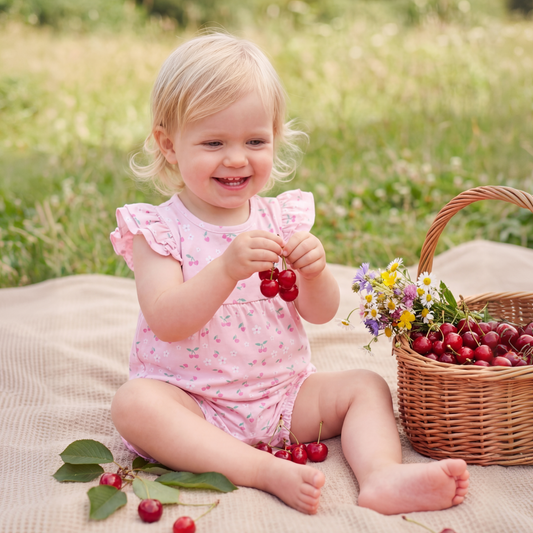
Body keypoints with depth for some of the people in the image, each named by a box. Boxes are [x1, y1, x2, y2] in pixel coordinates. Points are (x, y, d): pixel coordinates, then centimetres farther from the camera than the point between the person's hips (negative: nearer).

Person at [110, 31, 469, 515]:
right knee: (134, 402, -31)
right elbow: (166, 322, -22)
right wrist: (227, 268, -36)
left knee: (365, 386, -8)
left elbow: (321, 313, -2)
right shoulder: (157, 229, -8)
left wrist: (314, 272, -25)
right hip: (189, 399, -3)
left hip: (282, 394, 4)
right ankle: (266, 471, -37)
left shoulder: (282, 219, 3)